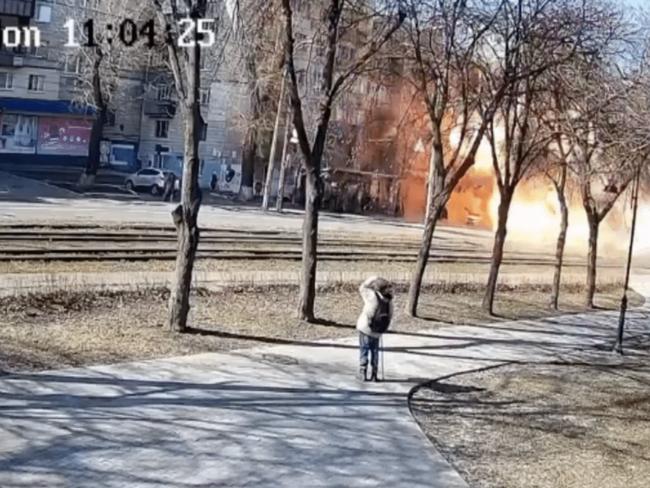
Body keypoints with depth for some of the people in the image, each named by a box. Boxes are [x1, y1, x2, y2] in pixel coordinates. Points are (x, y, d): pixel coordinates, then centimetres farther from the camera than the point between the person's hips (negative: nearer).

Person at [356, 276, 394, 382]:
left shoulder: (372, 296, -17)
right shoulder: (389, 301, -6)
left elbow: (362, 288, -1)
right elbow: (389, 317, 1)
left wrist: (371, 279, 7)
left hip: (365, 328, -3)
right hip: (377, 332, 3)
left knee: (364, 351, 7)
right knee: (375, 352, 17)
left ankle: (363, 374, 6)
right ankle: (374, 375, 16)